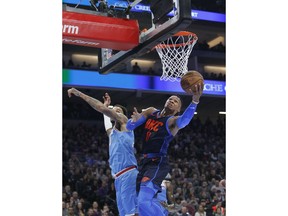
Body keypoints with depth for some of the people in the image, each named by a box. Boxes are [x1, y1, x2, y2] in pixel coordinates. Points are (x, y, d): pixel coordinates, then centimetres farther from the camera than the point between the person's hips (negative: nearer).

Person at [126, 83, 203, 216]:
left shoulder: (172, 121, -9)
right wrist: (134, 120, -16)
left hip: (158, 163, -8)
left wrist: (195, 101, -51)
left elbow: (184, 120, -33)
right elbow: (129, 126, 9)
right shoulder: (150, 112, 10)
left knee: (144, 202, -23)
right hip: (145, 161, 8)